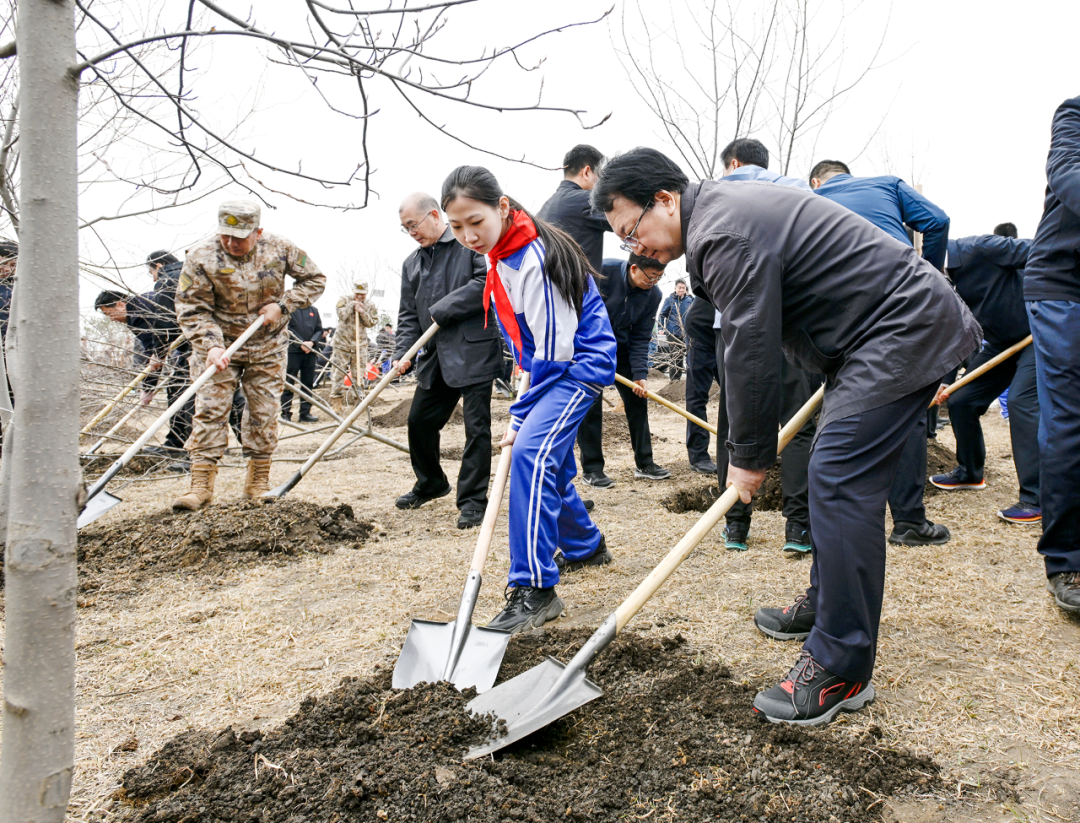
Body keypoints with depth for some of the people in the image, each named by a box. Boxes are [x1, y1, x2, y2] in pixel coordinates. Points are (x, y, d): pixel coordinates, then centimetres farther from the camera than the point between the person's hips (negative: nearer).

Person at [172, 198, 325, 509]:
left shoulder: (279, 248, -9)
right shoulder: (201, 257, -14)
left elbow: (315, 279, 2)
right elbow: (192, 311, -14)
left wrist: (282, 305, -11)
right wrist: (212, 345, -29)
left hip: (268, 347, 2)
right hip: (219, 346, -1)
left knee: (264, 413, 4)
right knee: (210, 411, -8)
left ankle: (258, 483, 16)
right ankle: (201, 485, -4)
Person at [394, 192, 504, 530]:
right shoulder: (412, 264, 17)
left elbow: (487, 282, -17)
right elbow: (408, 315, 14)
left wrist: (442, 310, -14)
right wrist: (402, 352, -2)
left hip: (474, 352, -7)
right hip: (435, 357, 7)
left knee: (476, 427, -4)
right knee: (419, 422, 13)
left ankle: (472, 499, 5)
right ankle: (431, 483, 35)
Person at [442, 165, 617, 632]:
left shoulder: (534, 260, -26)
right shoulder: (501, 253, 3)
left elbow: (553, 353, -25)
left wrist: (520, 416, -20)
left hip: (578, 366, -10)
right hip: (551, 364, 10)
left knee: (531, 455, -23)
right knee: (549, 462, 16)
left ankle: (535, 589, -20)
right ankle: (584, 547, 39)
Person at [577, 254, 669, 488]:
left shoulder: (652, 295, -12)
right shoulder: (603, 273, -27)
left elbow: (640, 338, -8)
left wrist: (640, 374, -17)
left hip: (620, 348, 5)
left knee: (637, 400, 2)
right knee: (590, 403, -9)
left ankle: (645, 463, 13)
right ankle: (591, 468, 2)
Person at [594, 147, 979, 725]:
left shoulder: (725, 235, -22)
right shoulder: (723, 211, 13)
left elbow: (751, 355, -21)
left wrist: (748, 456, -10)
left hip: (904, 328, -11)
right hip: (899, 326, 11)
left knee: (838, 482, -16)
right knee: (835, 473, 17)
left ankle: (842, 670, -10)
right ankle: (826, 605, 32)